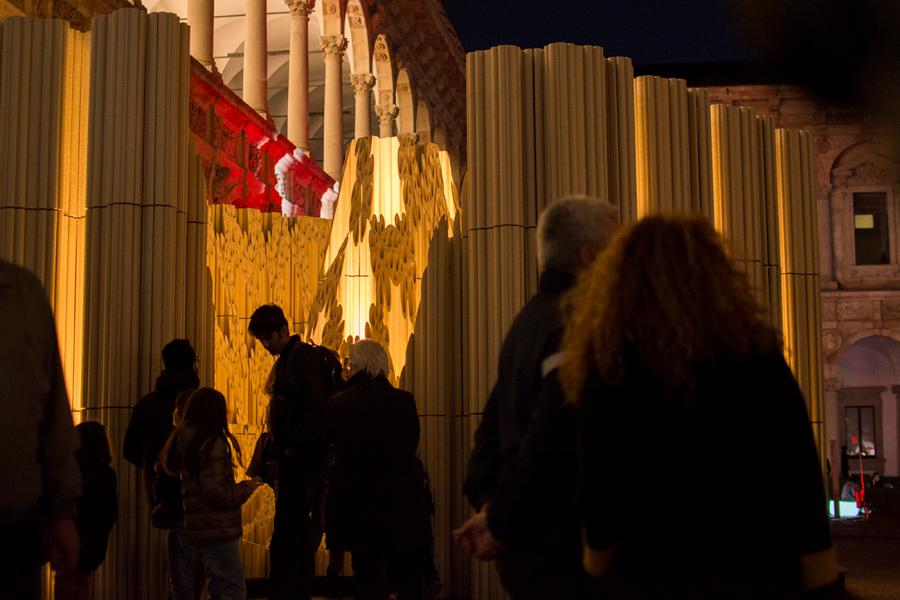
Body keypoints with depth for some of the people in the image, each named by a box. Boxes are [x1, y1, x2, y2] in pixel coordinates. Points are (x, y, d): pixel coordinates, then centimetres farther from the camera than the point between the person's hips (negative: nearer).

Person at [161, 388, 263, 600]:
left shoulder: (179, 441, 10)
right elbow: (215, 492, -19)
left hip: (193, 528, 9)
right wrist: (246, 488, -7)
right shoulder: (213, 443, -14)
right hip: (216, 529, -9)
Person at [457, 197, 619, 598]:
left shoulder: (529, 319, 13)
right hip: (564, 554, -9)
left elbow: (494, 423, 15)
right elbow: (554, 436, -25)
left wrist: (487, 501, 7)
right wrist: (502, 521, -15)